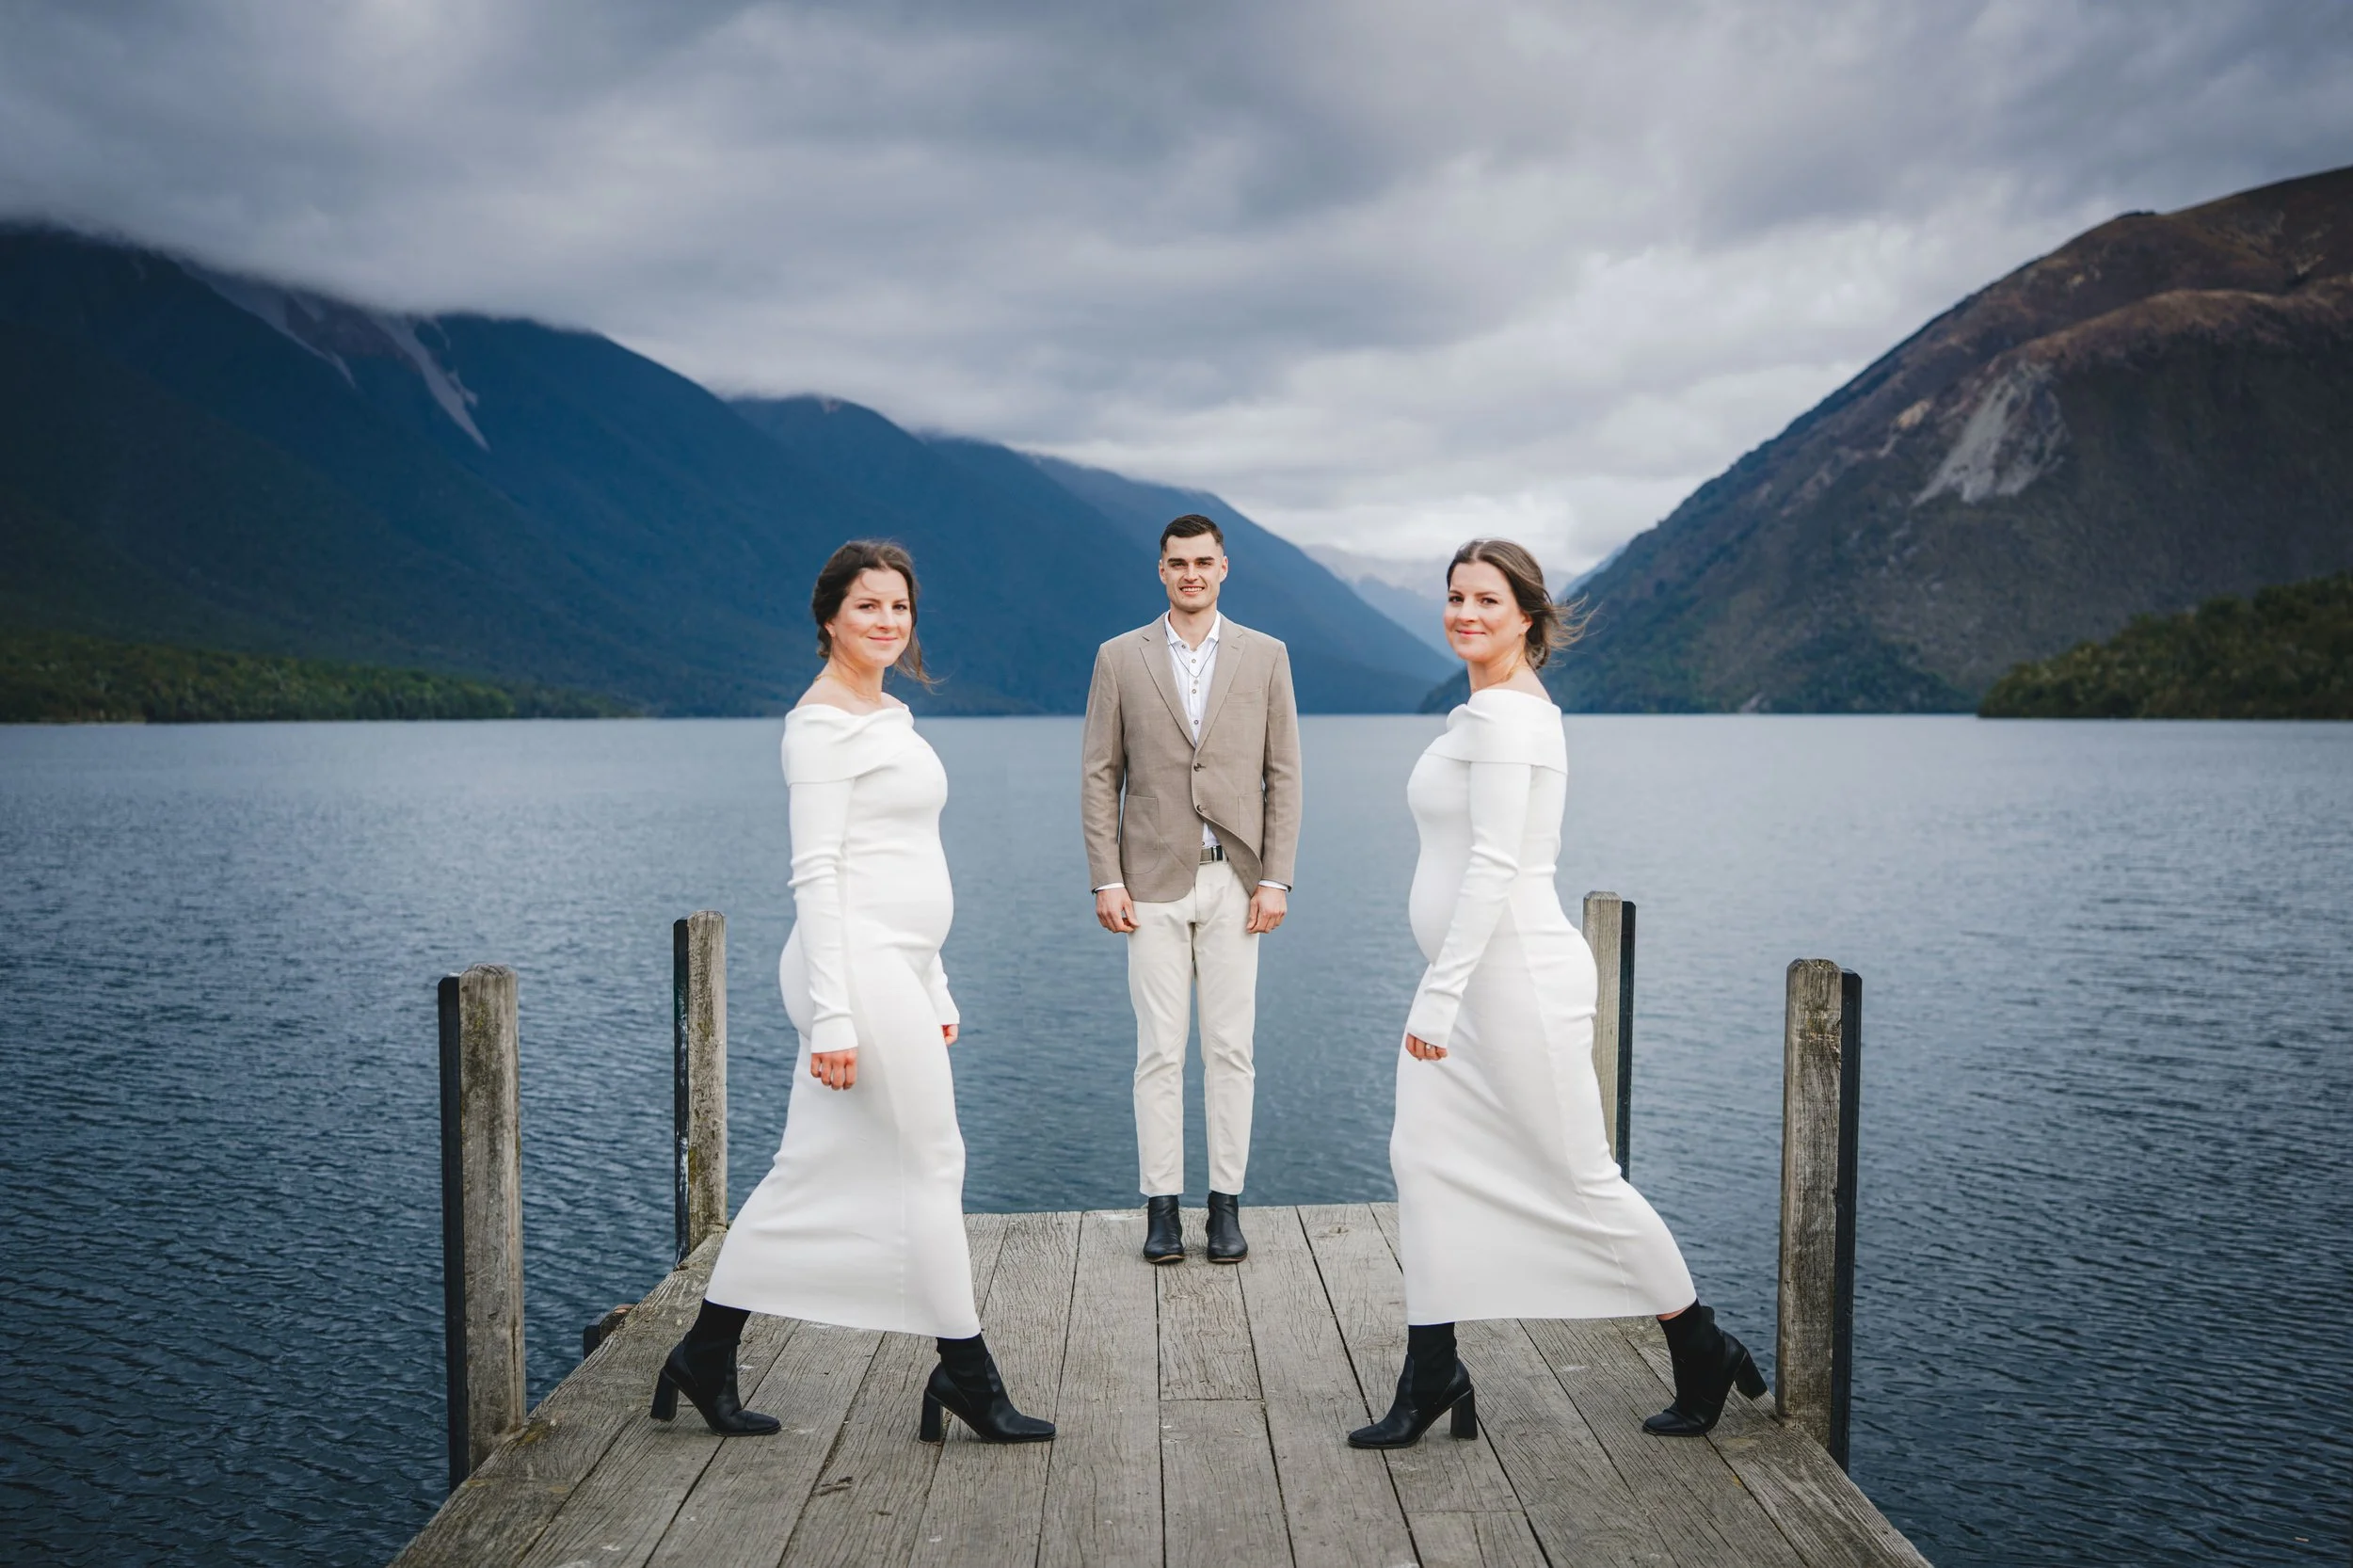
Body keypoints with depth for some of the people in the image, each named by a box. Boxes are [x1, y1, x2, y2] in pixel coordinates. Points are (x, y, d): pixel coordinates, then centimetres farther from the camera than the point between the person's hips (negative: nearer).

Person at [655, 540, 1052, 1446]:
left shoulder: (891, 715, 18)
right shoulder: (823, 721, -9)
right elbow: (816, 872, -15)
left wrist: (936, 991, 21)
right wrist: (832, 1015, -20)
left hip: (896, 969, 9)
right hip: (857, 968, -9)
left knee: (814, 1173, 13)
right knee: (932, 1166, 1)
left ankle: (706, 1358, 24)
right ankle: (966, 1373, 15)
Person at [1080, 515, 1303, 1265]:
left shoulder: (1265, 655, 5)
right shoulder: (1120, 657, 4)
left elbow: (1284, 774, 4)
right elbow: (1099, 775, 3)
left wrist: (1276, 879, -3)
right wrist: (1106, 880, -4)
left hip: (1235, 880, 1)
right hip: (1153, 881, 0)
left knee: (1231, 1049, 5)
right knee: (1159, 1051, 4)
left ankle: (1227, 1203, 16)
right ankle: (1161, 1204, 14)